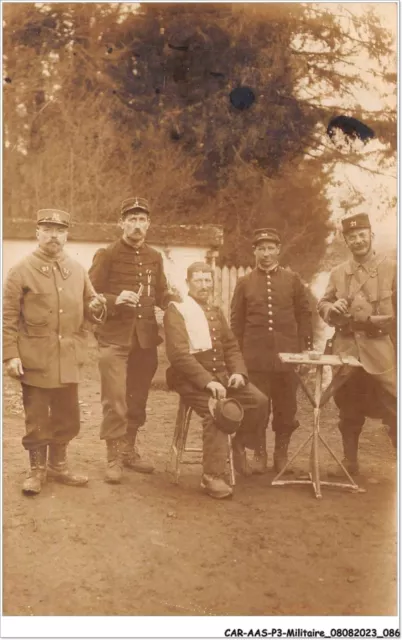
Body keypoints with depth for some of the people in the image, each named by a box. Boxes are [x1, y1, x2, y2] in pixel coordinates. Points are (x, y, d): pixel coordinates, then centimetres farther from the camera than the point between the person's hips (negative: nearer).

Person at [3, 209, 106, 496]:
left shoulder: (78, 270, 8)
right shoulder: (21, 270, -5)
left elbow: (89, 306, 16)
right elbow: (8, 316, -6)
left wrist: (96, 307, -8)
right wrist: (10, 355, -12)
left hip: (68, 359, 4)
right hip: (35, 360, -4)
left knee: (67, 417, 13)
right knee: (37, 419, 6)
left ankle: (58, 464, 32)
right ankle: (37, 469, 23)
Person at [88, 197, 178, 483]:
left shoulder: (155, 257, 11)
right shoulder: (106, 255, -4)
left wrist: (175, 298, -5)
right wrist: (115, 300, -22)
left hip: (146, 338, 5)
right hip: (115, 338, -5)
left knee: (138, 400, 12)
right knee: (115, 401, -6)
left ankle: (129, 450, 27)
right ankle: (114, 458, 5)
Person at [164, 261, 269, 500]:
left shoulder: (216, 311, 19)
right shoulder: (176, 310, -4)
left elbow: (231, 346, 16)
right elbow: (179, 354, -15)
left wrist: (238, 371, -5)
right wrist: (207, 380, -25)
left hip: (221, 373, 7)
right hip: (192, 376, -6)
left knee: (260, 401, -11)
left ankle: (240, 444, 12)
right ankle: (213, 476, -22)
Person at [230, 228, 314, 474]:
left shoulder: (293, 279, 5)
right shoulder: (244, 283, 5)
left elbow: (304, 315, 7)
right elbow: (236, 321, 7)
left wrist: (306, 349, 2)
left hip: (287, 355, 0)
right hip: (256, 358, 0)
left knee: (286, 407, 6)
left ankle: (282, 453, 21)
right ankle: (260, 454, 17)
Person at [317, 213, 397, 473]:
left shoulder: (392, 268, 0)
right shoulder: (337, 273, 10)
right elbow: (322, 304, 16)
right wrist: (332, 309, -6)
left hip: (382, 351, -3)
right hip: (346, 351, 3)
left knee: (394, 411, -5)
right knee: (349, 412, 12)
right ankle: (350, 462, 25)